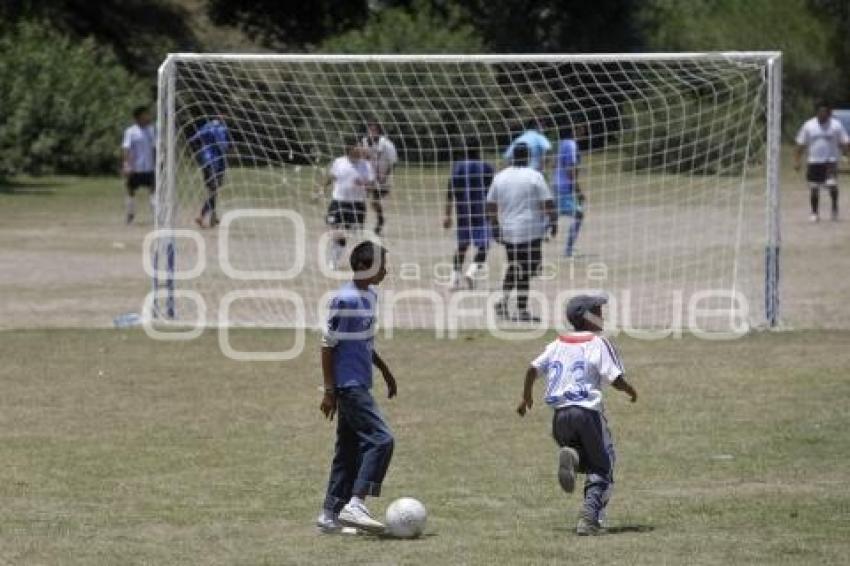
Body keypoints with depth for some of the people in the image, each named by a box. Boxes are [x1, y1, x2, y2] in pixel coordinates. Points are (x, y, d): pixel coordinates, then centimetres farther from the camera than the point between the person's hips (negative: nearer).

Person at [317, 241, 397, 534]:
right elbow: (328, 345, -15)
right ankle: (355, 504, -19)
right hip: (349, 385, -10)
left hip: (358, 385, 10)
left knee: (350, 449, 10)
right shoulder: (345, 299, -16)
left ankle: (330, 515, 14)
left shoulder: (370, 296, 12)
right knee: (380, 439, -16)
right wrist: (330, 391, -15)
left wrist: (384, 370, 27)